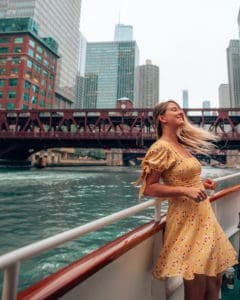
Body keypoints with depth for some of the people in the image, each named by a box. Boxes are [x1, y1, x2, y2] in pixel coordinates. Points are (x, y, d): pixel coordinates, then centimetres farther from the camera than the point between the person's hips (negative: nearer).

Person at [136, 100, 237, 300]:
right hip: (186, 219, -8)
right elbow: (148, 188, -17)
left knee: (214, 279, 17)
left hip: (203, 215, 8)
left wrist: (201, 184, 6)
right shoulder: (162, 147, -14)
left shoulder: (182, 146, 13)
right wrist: (185, 191, -23)